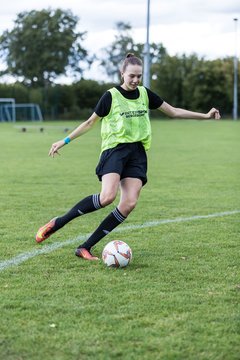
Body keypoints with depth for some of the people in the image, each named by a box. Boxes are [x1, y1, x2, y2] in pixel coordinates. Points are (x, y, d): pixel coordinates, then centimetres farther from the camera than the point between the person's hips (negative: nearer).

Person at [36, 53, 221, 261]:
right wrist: (65, 141, 5)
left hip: (137, 153, 5)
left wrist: (205, 116, 12)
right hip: (115, 148, -5)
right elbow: (90, 122, 8)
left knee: (129, 204, -13)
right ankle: (58, 223, -15)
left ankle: (86, 247, -8)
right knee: (107, 196, -29)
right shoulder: (111, 96, -2)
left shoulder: (145, 94, 11)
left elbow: (174, 112, 17)